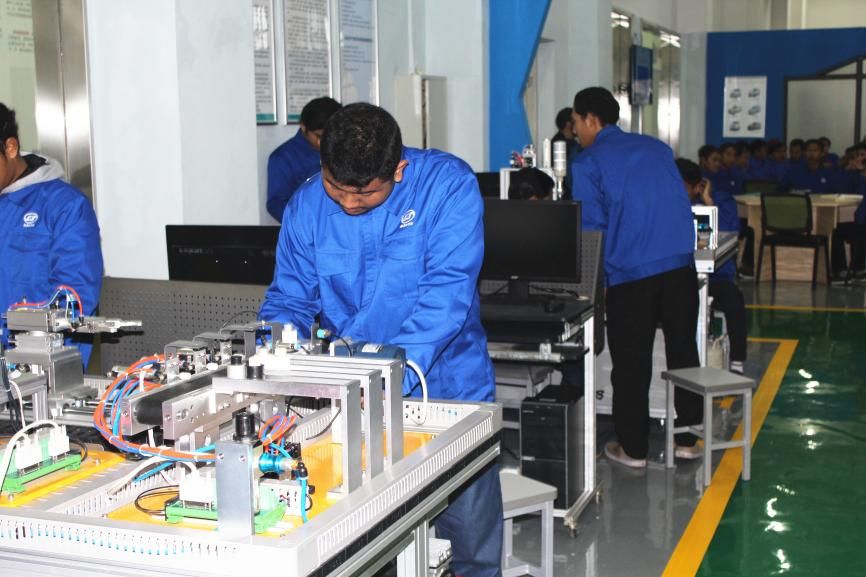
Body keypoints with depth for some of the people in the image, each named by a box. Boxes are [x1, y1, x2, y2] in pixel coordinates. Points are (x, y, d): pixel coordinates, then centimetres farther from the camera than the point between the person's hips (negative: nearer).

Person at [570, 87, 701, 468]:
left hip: (631, 273, -5)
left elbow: (592, 226, -4)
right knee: (683, 352, 14)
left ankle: (633, 449, 13)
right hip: (680, 264, 5)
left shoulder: (588, 162, -1)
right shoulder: (657, 148, 16)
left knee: (631, 363, 5)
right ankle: (687, 440, 22)